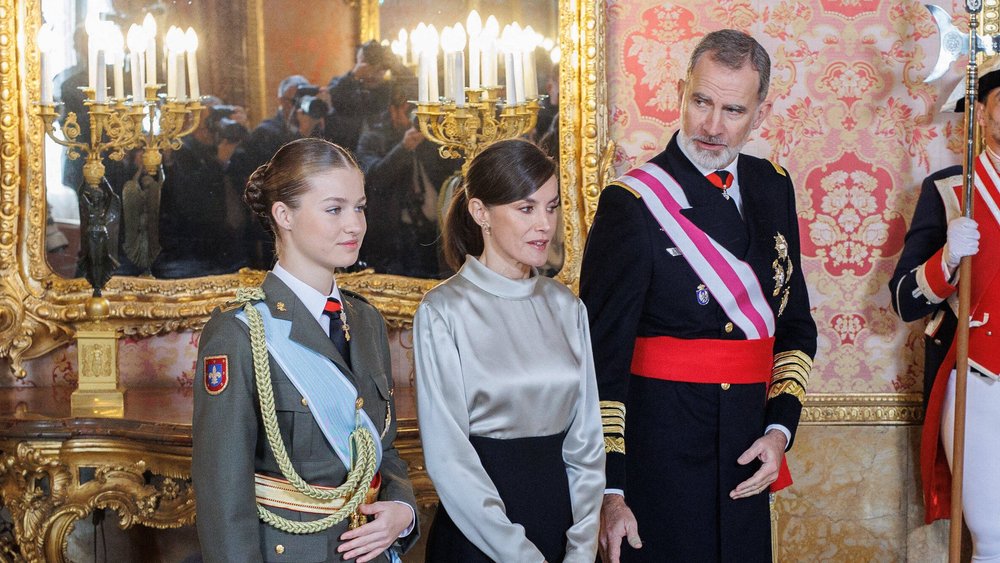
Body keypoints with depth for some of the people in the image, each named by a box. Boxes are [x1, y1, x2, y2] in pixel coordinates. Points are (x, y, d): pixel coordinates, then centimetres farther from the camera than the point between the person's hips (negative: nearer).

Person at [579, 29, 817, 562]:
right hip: (661, 453, -5)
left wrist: (780, 429, 1)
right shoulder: (631, 203, -11)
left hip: (747, 452, 5)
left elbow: (795, 322, 14)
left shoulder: (773, 187, 8)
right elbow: (602, 354, -12)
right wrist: (609, 489, -15)